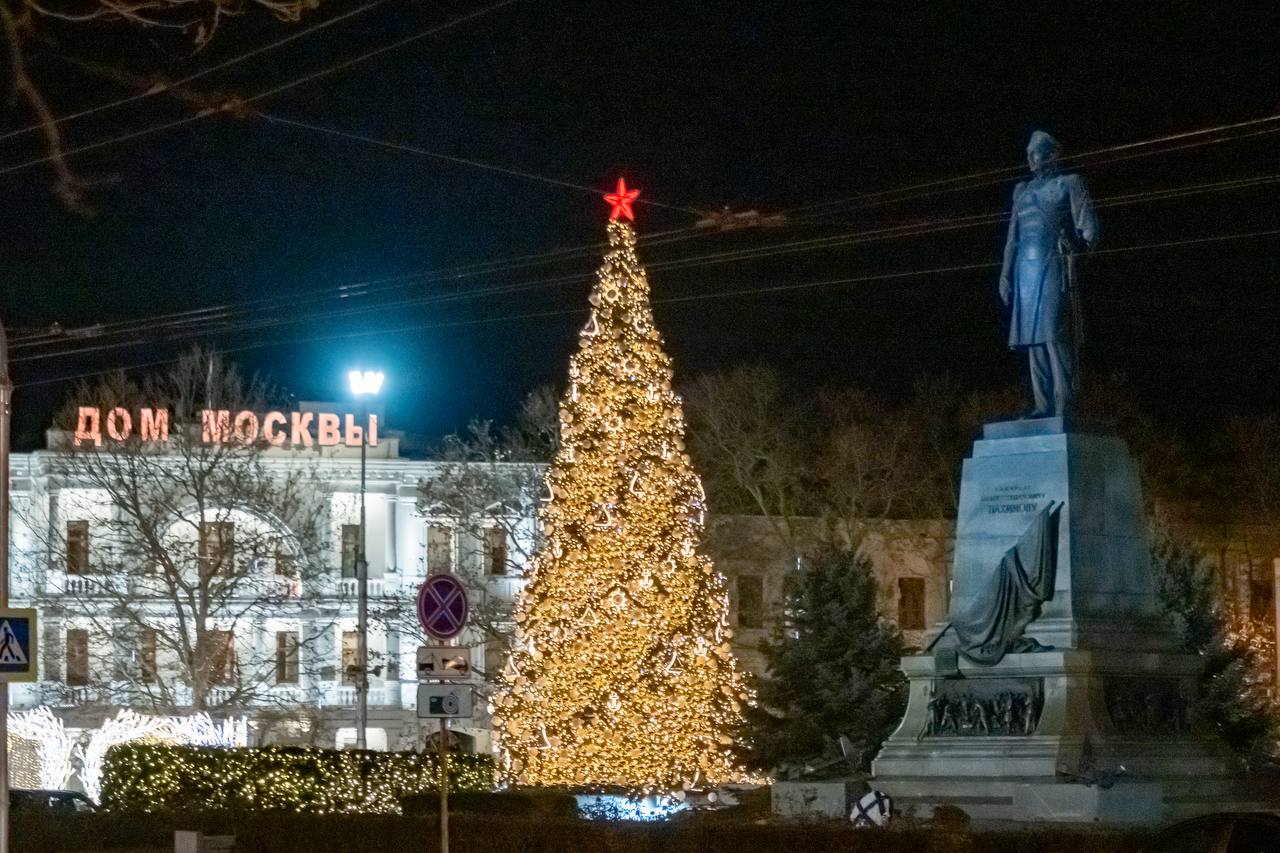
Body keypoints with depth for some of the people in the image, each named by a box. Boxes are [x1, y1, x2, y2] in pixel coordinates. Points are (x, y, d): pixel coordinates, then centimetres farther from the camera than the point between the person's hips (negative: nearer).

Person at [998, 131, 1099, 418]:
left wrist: (1079, 242, -16)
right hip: (1026, 270, 6)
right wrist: (1006, 275, 15)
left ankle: (1063, 405, -18)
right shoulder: (1022, 191, 24)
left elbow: (1088, 227, 3)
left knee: (1054, 335, -15)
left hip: (1053, 266, -6)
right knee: (1032, 338, 1)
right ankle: (1043, 405, 1)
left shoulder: (1069, 184, 9)